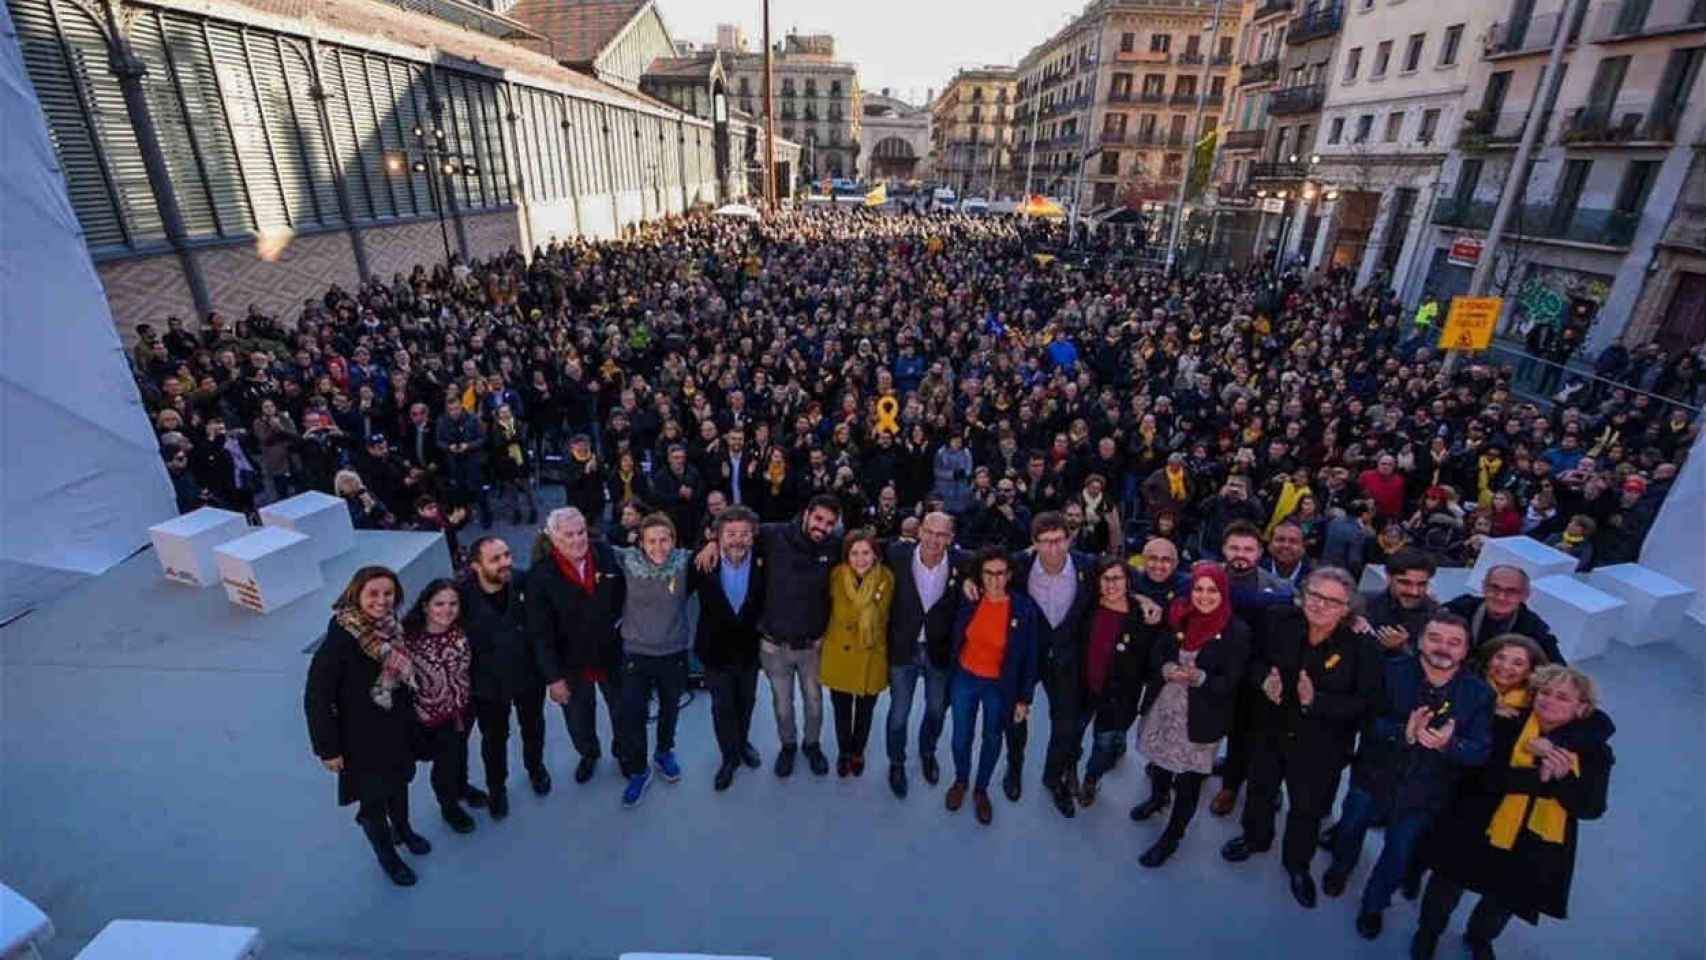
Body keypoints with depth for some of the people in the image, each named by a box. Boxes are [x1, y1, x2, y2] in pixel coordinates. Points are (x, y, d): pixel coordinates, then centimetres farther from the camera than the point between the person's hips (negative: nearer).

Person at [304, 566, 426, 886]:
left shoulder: (392, 631, -9)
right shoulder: (340, 640, -26)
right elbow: (316, 697, -20)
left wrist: (411, 720, 10)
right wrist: (328, 748, -16)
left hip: (397, 728, 5)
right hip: (362, 738, -5)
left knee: (399, 783, 25)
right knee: (372, 798, 14)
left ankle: (403, 829, 53)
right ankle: (387, 856, 39)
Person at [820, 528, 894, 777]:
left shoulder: (886, 578, -17)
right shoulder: (837, 575, -15)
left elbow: (882, 616, -3)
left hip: (871, 655, 0)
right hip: (839, 653, 0)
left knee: (865, 712, 20)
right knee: (841, 710, 18)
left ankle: (858, 752, 46)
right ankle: (843, 751, 45)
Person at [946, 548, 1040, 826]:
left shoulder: (1025, 608, -18)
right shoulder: (968, 601, -14)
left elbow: (1029, 657, -9)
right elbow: (955, 639, 4)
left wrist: (1024, 698, -5)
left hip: (1000, 687, -1)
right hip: (965, 679, 1)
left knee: (992, 739, 20)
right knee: (962, 736, 18)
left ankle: (981, 789, 45)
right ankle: (960, 781, 47)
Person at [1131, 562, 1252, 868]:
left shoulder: (1237, 631, -15)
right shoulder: (1179, 618, -3)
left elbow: (1229, 683, -14)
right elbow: (1155, 654, 0)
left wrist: (1199, 678, -32)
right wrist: (1168, 670, -21)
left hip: (1200, 717, -4)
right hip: (1163, 706, 4)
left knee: (1188, 780, 8)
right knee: (1159, 758, 23)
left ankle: (1171, 837, 29)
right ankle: (1158, 797, 55)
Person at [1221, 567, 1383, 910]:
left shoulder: (1361, 647, -22)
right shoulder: (1281, 621, -15)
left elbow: (1364, 702, -21)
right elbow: (1256, 659, -1)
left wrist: (1316, 701, -33)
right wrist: (1264, 680, -21)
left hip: (1320, 744, -3)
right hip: (1270, 728, 3)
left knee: (1307, 807, 16)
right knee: (1261, 788, 25)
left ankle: (1297, 863, 44)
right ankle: (1255, 837, 53)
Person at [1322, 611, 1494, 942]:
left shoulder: (1479, 693, -16)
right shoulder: (1392, 672, -19)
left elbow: (1480, 752, -18)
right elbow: (1367, 721, -22)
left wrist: (1449, 744, -38)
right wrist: (1405, 733, -40)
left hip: (1424, 793, 1)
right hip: (1373, 776, 0)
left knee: (1398, 855, 20)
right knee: (1351, 829, 24)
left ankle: (1373, 904, 47)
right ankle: (1340, 867, 58)